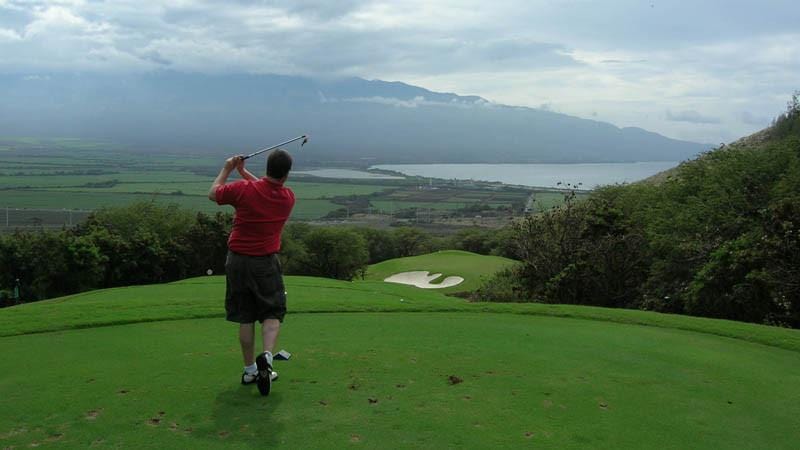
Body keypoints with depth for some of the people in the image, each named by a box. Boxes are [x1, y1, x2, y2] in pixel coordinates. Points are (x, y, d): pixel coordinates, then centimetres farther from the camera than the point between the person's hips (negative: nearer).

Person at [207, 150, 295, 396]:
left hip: (238, 260, 1)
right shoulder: (288, 197, -3)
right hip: (266, 262, 0)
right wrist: (243, 172, 23)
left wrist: (227, 168, 16)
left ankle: (250, 370, 16)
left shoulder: (244, 190, -13)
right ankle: (266, 355, -15)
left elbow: (213, 193, 6)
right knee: (272, 313, 10)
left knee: (245, 318, 10)